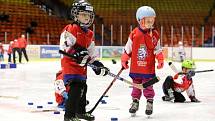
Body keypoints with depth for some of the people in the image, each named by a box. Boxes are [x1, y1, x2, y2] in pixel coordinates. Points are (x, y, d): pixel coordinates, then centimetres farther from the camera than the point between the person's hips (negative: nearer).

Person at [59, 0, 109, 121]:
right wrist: (76, 52, -36)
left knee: (83, 88, 21)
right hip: (70, 64, -10)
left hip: (82, 66, 10)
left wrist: (97, 64, 10)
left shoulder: (89, 34, 14)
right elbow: (64, 45, -25)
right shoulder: (71, 29, -13)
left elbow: (91, 53, 19)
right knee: (75, 88, -19)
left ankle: (81, 111, 40)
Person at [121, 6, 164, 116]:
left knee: (148, 85, 2)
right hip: (135, 67, 1)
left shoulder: (154, 34, -2)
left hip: (149, 67, -1)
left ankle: (149, 102, 14)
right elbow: (127, 49, 4)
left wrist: (160, 60, -8)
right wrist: (124, 60, 2)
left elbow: (157, 49, 4)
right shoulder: (134, 34, -5)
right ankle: (135, 101, 26)